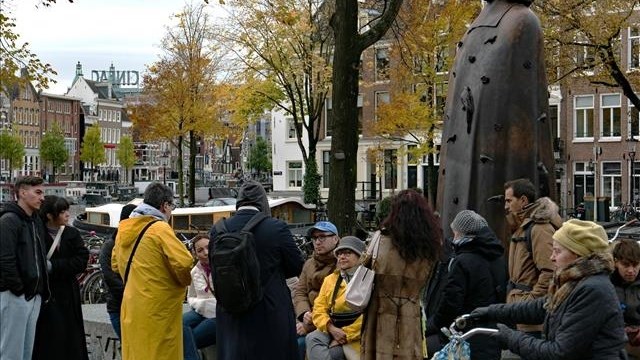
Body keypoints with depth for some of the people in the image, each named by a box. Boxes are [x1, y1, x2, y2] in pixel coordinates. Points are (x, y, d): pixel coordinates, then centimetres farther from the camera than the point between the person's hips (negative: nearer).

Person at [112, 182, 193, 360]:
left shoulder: (124, 230, 9)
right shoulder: (160, 228, -14)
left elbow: (116, 265, 18)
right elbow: (183, 263, -23)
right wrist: (185, 280, -3)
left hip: (130, 310, 8)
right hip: (157, 310, -7)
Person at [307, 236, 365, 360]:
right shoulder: (330, 279, 19)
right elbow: (319, 309, 10)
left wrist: (346, 334, -16)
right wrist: (331, 328, -10)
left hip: (357, 336, -6)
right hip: (333, 330, 6)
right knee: (312, 339, -25)